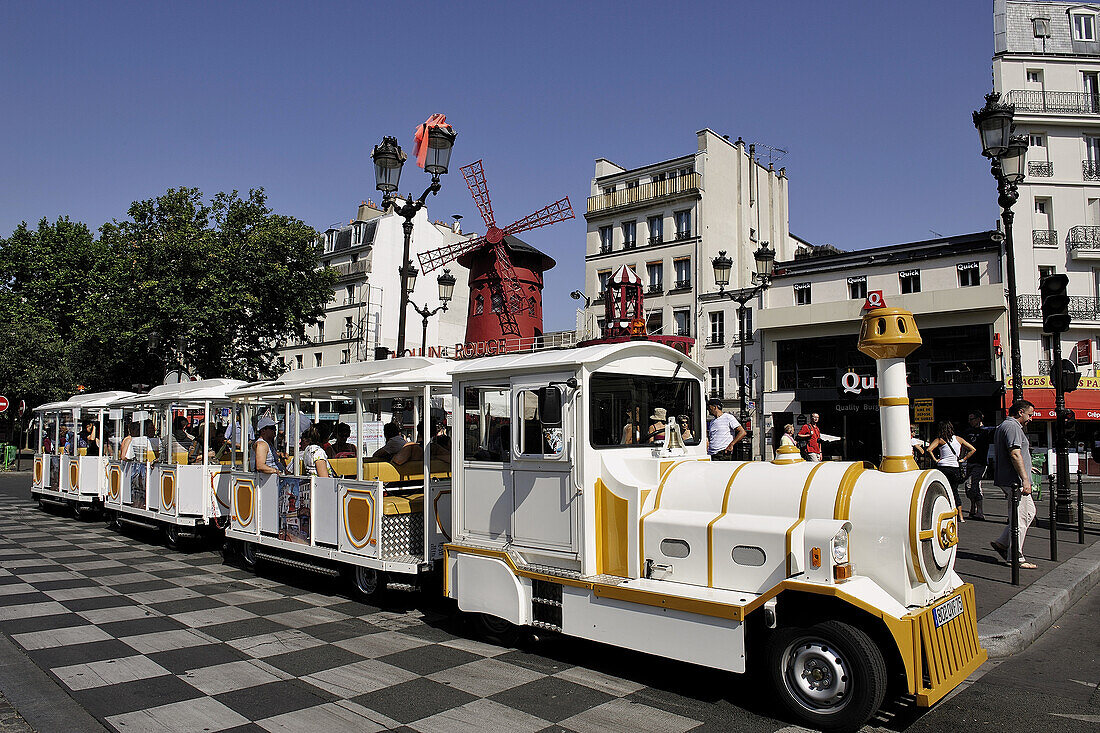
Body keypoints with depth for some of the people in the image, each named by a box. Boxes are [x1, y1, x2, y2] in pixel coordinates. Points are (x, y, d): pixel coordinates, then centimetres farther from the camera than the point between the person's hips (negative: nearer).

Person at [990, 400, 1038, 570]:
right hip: (1015, 481, -11)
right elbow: (1015, 454, -23)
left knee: (1029, 512, 16)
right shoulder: (1012, 427, -14)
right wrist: (1025, 479, -24)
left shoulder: (1002, 426, 20)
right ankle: (1016, 558, 0)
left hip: (1006, 479, 11)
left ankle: (1002, 543, 17)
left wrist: (1027, 467, 29)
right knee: (1020, 519, -5)